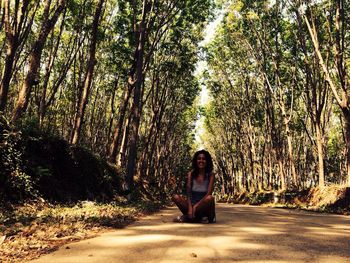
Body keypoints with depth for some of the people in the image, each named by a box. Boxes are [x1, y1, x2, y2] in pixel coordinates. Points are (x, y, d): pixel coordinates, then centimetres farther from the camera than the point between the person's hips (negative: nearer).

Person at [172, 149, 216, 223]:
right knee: (176, 197, -23)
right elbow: (188, 194, -7)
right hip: (192, 204, 2)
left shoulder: (210, 175, -4)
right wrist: (190, 208, -23)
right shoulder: (191, 174, 0)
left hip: (203, 206, -1)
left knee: (210, 198, -34)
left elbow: (209, 194, -14)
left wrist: (196, 206, -23)